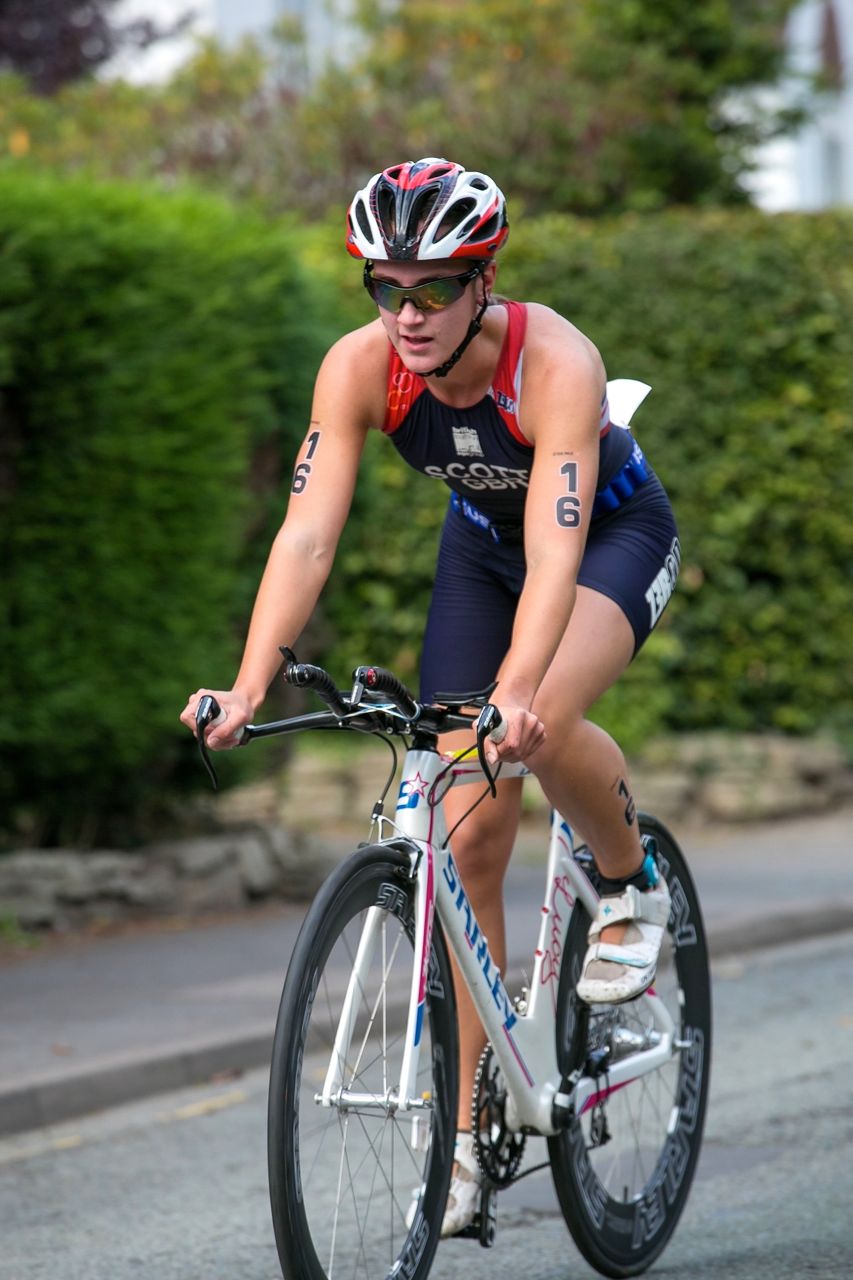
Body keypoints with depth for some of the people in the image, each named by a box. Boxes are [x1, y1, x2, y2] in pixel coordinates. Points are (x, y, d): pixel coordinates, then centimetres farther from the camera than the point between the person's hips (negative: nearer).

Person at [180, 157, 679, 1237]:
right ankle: (464, 1130, 3)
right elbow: (307, 533, -30)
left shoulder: (555, 361, -36)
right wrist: (250, 685, -44)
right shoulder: (361, 367, -25)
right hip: (481, 544, 4)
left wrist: (517, 695, -60)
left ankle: (633, 889, -3)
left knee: (542, 723, -35)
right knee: (469, 834, -4)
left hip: (616, 533, -4)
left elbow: (556, 552, -46)